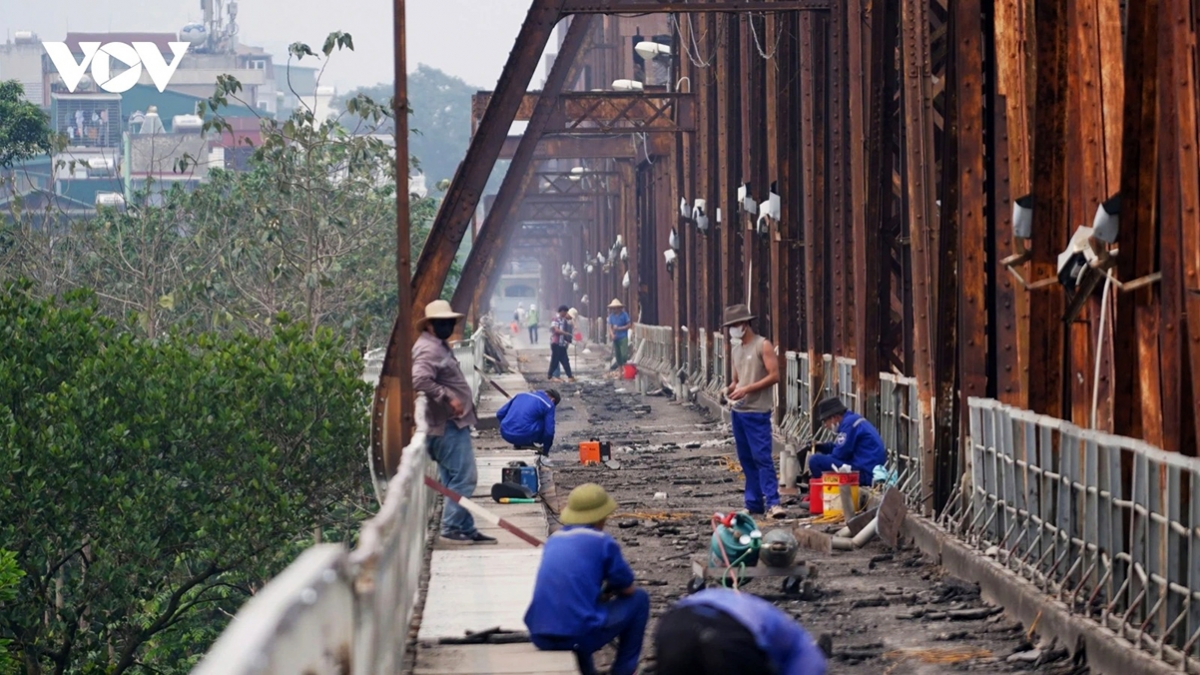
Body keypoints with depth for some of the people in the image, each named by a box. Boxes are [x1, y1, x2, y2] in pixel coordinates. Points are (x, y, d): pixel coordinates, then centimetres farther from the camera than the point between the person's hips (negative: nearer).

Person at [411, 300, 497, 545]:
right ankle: (451, 527, -4)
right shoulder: (428, 349, -15)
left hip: (455, 424, 11)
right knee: (463, 477, -9)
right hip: (447, 425, -11)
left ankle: (465, 529, 16)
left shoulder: (440, 347, 18)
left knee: (456, 479, 12)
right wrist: (448, 398, -27)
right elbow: (420, 380, -31)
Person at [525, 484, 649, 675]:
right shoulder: (603, 542, -3)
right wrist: (610, 587, 28)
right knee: (639, 599, 15)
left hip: (540, 637, 6)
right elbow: (628, 589, 9)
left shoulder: (553, 540, 15)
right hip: (579, 636, -6)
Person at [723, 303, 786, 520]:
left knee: (762, 457, -12)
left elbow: (774, 375, -13)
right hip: (739, 411, 8)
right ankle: (753, 504, 12)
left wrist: (746, 389, -18)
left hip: (757, 412, -8)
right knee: (746, 459, 8)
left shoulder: (763, 346, -7)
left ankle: (772, 502, -14)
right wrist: (732, 387, 1)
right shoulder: (736, 348, 15)